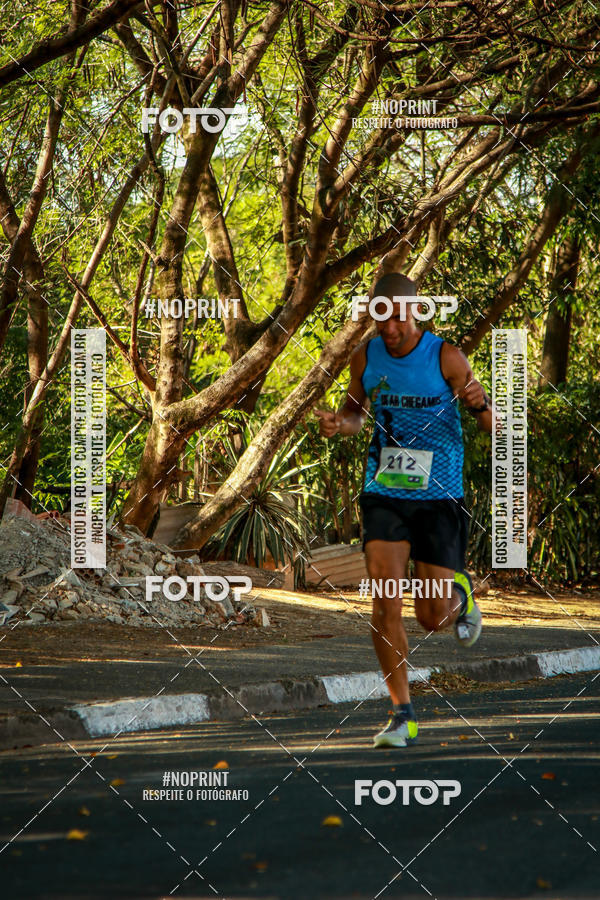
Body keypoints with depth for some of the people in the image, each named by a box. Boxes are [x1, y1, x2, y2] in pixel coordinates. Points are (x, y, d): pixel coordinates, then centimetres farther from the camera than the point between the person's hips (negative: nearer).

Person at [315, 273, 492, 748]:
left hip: (439, 498, -2)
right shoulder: (365, 357, 0)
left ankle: (461, 595, 40)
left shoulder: (446, 357, -10)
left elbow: (493, 425, -8)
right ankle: (402, 714, -4)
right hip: (384, 494, 2)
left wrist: (480, 403, -31)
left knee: (433, 617, 2)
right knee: (385, 603, -12)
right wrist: (337, 423, -5)